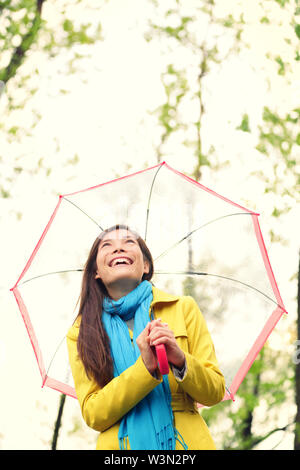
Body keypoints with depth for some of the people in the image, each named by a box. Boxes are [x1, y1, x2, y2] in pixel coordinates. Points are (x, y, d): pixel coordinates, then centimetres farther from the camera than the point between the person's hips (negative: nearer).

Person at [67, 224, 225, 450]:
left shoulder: (184, 308, 3)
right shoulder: (80, 334, 2)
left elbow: (215, 393, 1)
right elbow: (93, 416, -7)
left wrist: (181, 361, -18)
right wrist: (145, 367, -19)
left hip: (187, 441, 1)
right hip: (122, 443, 0)